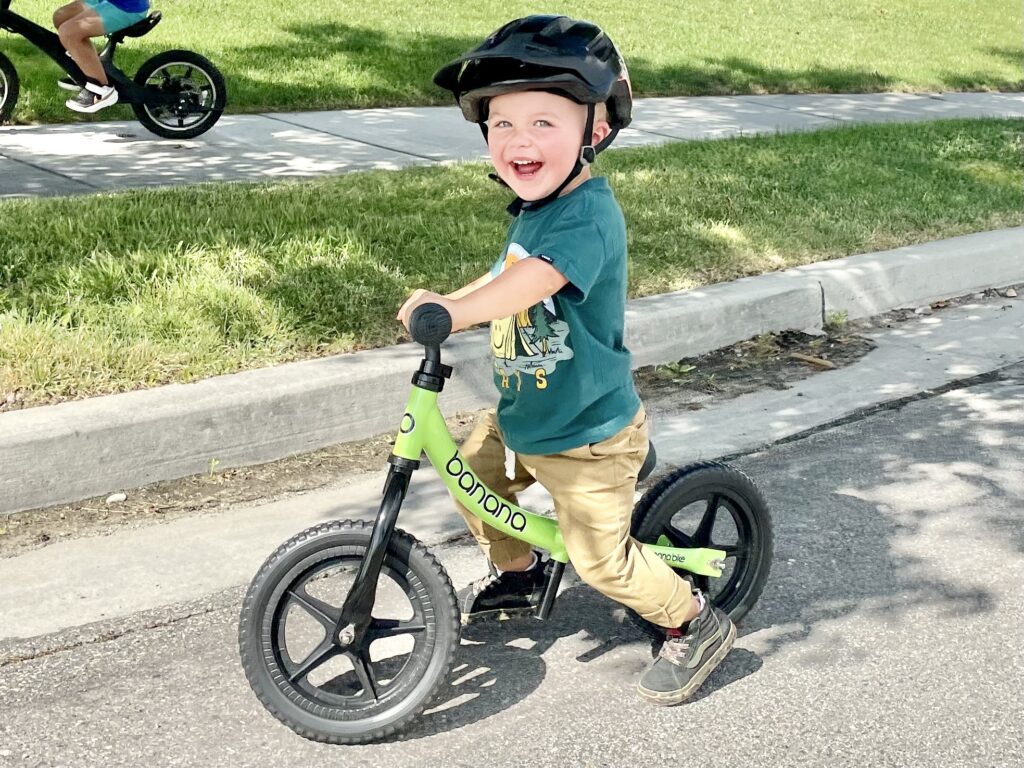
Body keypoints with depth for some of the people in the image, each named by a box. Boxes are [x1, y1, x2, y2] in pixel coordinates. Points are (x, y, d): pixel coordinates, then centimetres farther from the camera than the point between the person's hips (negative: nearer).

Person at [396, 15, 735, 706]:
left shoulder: (588, 216, -28)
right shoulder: (534, 209, 1)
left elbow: (535, 279, -47)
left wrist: (446, 312, -55)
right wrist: (448, 300, 7)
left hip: (587, 435, -9)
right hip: (521, 415, 9)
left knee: (601, 558, 2)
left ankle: (695, 625, 26)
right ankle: (518, 577, 46)